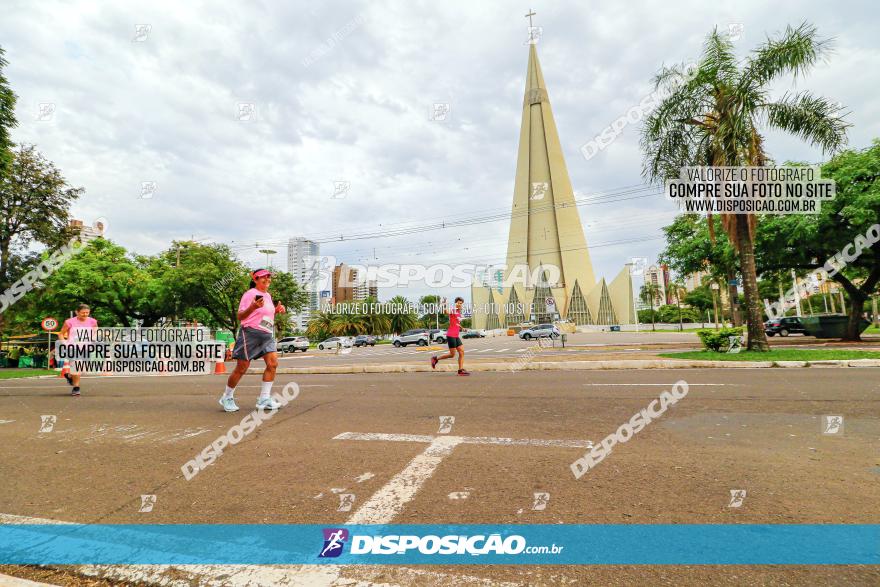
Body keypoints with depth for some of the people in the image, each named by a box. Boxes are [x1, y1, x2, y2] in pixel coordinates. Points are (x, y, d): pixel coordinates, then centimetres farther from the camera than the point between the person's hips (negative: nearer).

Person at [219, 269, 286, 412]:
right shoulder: (250, 294, -9)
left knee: (273, 363, -6)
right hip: (251, 333, -7)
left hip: (267, 335, 7)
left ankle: (264, 399, 0)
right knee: (242, 368, 1)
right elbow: (240, 316, -13)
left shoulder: (268, 295, 15)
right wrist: (253, 306, -29)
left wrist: (276, 310, 11)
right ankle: (227, 398, 22)